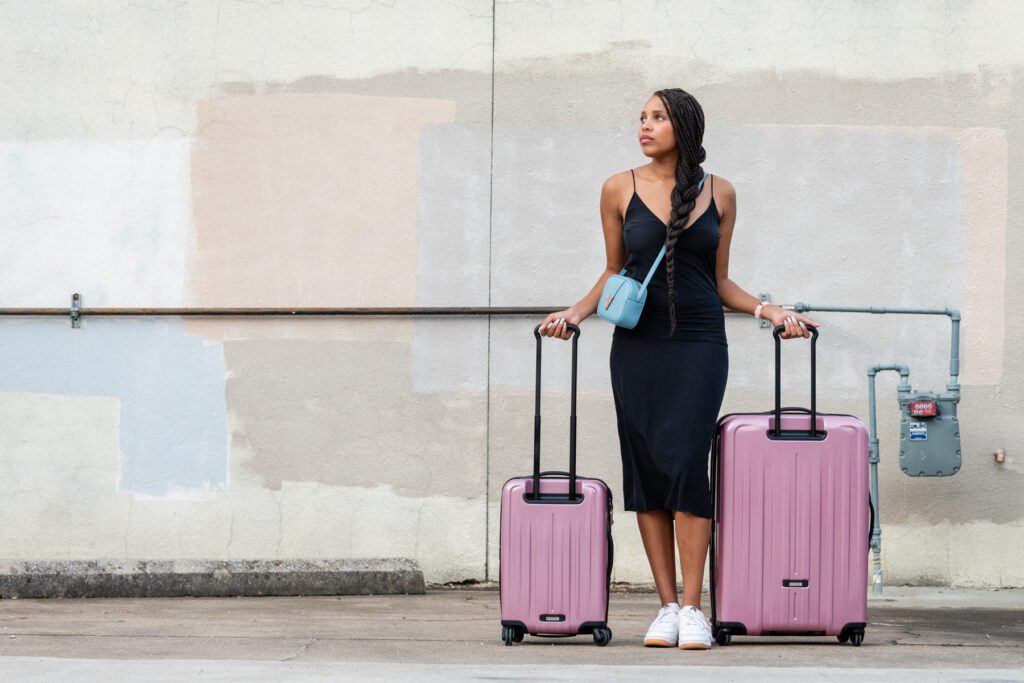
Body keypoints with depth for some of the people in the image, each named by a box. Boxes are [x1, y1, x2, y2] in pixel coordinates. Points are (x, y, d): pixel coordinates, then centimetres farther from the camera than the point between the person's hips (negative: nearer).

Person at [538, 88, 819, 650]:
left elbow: (719, 281, 12)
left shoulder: (719, 194, 6)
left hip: (699, 344, -1)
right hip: (637, 345, 1)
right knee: (645, 470, -1)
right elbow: (614, 272, 13)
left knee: (685, 464, -11)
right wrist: (576, 312, -2)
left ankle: (692, 608, -9)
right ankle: (666, 606, 5)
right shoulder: (620, 190, 5)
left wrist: (768, 310, 0)